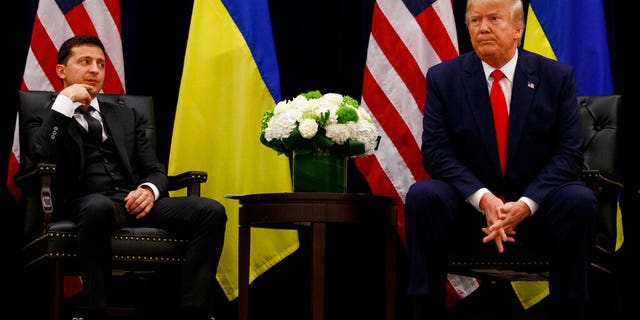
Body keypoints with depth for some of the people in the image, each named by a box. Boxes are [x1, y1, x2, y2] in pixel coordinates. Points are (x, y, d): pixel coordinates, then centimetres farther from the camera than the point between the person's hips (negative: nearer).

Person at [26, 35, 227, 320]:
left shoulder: (125, 117, 29)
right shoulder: (50, 122, 17)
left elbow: (156, 170, 21)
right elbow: (42, 158, -7)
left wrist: (150, 190, -4)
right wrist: (65, 103, -3)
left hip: (135, 201, 4)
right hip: (89, 202, -4)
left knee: (211, 211, -22)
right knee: (99, 207, -43)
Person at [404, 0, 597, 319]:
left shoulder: (557, 77, 1)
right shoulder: (443, 78, 2)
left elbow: (568, 153, -4)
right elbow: (436, 152, -5)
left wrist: (526, 204, -20)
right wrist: (483, 199, -21)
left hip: (536, 206, 0)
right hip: (469, 205, 0)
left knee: (580, 200, -30)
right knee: (422, 195, -29)